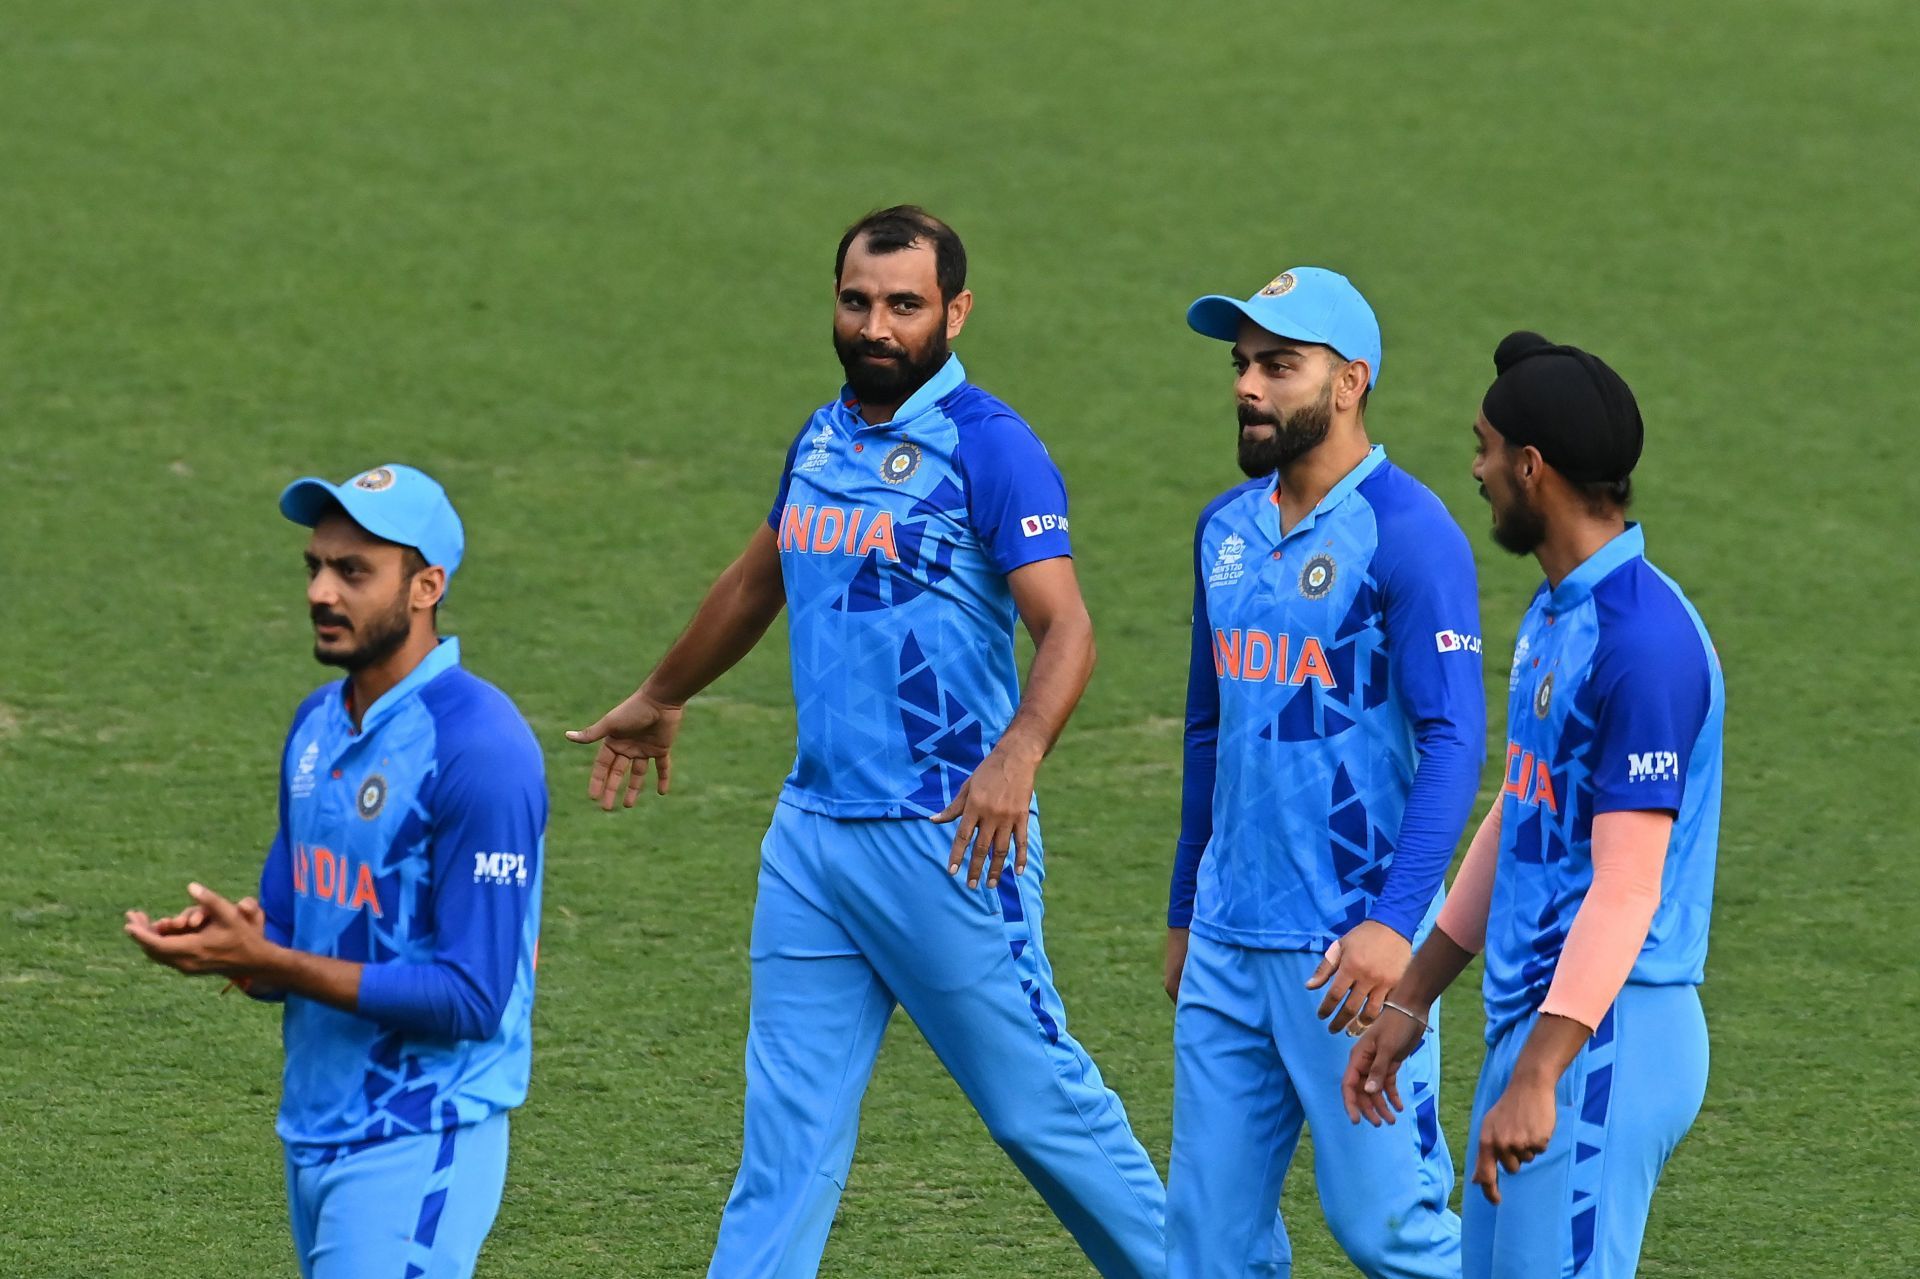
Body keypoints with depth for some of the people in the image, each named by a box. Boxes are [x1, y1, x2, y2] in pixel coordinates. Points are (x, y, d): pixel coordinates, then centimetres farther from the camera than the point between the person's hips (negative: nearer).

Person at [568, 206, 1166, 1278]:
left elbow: (1066, 627, -20)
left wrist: (1016, 758, -38)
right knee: (790, 1118, 6)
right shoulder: (822, 440, 12)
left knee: (1035, 1099, -2)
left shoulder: (986, 446, -11)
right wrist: (662, 699, 44)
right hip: (813, 828, 7)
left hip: (948, 836, -7)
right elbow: (759, 584, 31)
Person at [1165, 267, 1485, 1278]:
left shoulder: (1407, 533, -11)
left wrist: (1394, 924, -26)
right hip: (1228, 948, 7)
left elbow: (1454, 741, -17)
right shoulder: (1226, 530, 12)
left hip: (1352, 945, -7)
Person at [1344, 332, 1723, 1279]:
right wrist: (1410, 1002, 26)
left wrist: (1538, 1077, -26)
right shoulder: (1554, 614, 14)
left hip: (1607, 1039, -10)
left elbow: (1627, 890, -22)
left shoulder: (1643, 641, -18)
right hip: (1531, 1021, 10)